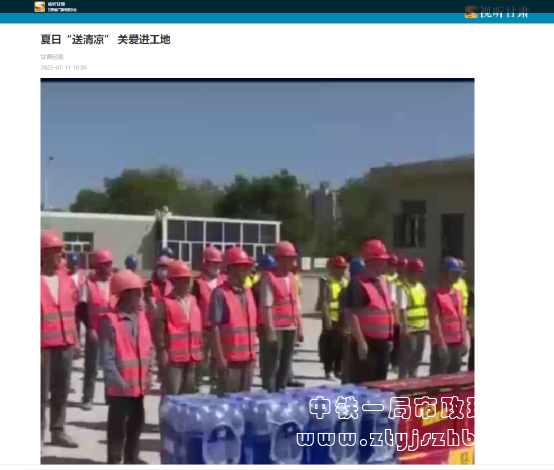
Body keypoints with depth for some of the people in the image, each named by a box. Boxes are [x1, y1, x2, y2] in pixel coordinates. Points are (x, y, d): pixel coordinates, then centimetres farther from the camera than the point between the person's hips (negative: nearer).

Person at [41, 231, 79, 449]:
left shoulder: (66, 280, 9)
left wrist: (73, 336, 15)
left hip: (65, 343, 6)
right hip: (43, 344, -6)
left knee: (61, 390, 12)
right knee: (42, 392, 0)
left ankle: (58, 431, 22)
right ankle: (39, 434, 9)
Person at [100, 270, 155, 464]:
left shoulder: (141, 316, 7)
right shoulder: (110, 320, -15)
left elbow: (149, 347, 12)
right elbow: (107, 356, -16)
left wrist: (149, 372, 4)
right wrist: (117, 380, -20)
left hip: (139, 383, 7)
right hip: (120, 385, -7)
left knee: (137, 421, 17)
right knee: (117, 424, 4)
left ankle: (131, 457, 32)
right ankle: (114, 460, 16)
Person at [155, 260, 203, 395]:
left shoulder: (193, 300, 14)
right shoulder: (166, 302, -5)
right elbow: (160, 328, -8)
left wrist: (199, 349, 14)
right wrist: (162, 351, -13)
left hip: (192, 356, 6)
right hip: (173, 355, -6)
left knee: (189, 394, 12)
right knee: (171, 395, -7)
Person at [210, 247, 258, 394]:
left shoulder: (248, 292, 11)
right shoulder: (220, 293, -11)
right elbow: (215, 327, -13)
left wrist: (253, 352, 13)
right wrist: (219, 356, -16)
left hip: (248, 357, 7)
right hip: (229, 358, -7)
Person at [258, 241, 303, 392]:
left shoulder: (292, 277, 13)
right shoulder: (269, 277, -9)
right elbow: (266, 306, -15)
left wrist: (299, 328, 13)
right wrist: (270, 330, -19)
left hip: (291, 328, 7)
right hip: (275, 329, -7)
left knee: (286, 364, 13)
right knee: (271, 365, -1)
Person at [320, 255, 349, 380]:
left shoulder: (346, 283, 12)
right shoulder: (328, 283, -10)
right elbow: (325, 302, -15)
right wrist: (327, 319, -20)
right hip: (331, 319, -6)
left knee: (341, 346, 11)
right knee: (329, 347, -1)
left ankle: (337, 370, 22)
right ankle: (328, 371, 7)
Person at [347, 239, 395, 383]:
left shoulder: (383, 281, 14)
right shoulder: (358, 284, -14)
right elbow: (352, 314, -19)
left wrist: (389, 338, 19)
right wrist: (361, 342, -22)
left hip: (383, 343, 9)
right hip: (367, 343, -9)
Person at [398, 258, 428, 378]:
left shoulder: (421, 287, 14)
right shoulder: (403, 287, -13)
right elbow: (402, 309, -19)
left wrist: (427, 324, 14)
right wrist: (405, 328, -24)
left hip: (421, 328, 8)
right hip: (409, 329, -8)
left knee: (417, 356, 16)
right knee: (406, 358, -2)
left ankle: (413, 375, 29)